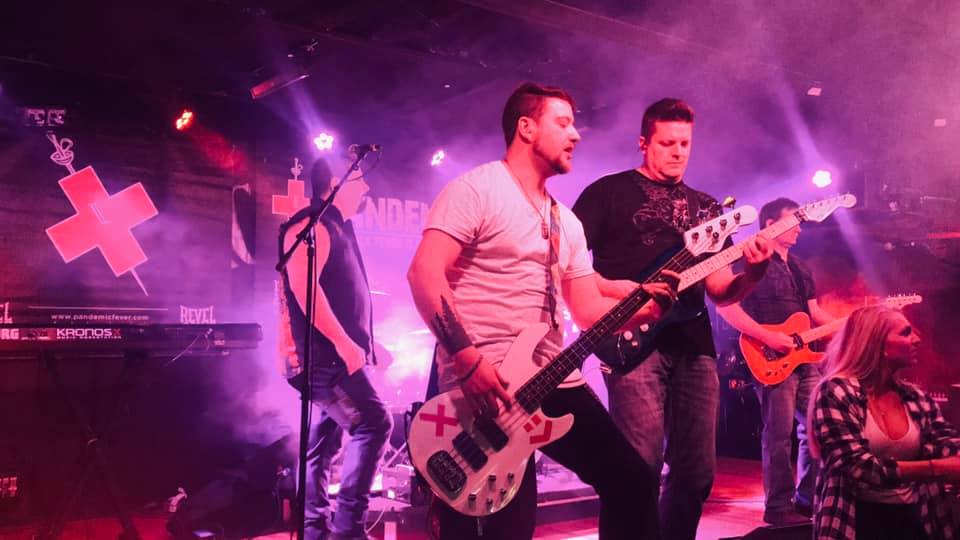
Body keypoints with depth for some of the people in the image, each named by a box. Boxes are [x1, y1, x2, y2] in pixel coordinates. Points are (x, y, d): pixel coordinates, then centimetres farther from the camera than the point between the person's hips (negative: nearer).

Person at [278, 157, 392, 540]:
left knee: (323, 445, 10)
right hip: (323, 355, -10)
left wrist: (366, 342, 19)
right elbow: (304, 285, -23)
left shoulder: (338, 229, 21)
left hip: (331, 356, 10)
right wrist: (344, 342, -24)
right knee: (374, 424, -15)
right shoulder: (312, 226, -9)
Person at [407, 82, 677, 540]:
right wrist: (467, 357, -26)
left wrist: (644, 307, -3)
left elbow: (588, 309, 17)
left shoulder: (566, 221, 19)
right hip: (482, 385, -8)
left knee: (632, 481, 10)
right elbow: (424, 273, -17)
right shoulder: (475, 190, -6)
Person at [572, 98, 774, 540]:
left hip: (693, 344, 6)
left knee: (696, 471, 8)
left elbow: (719, 290, 16)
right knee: (641, 467, -13)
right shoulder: (610, 190, 6)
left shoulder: (704, 206, 21)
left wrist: (753, 272, -5)